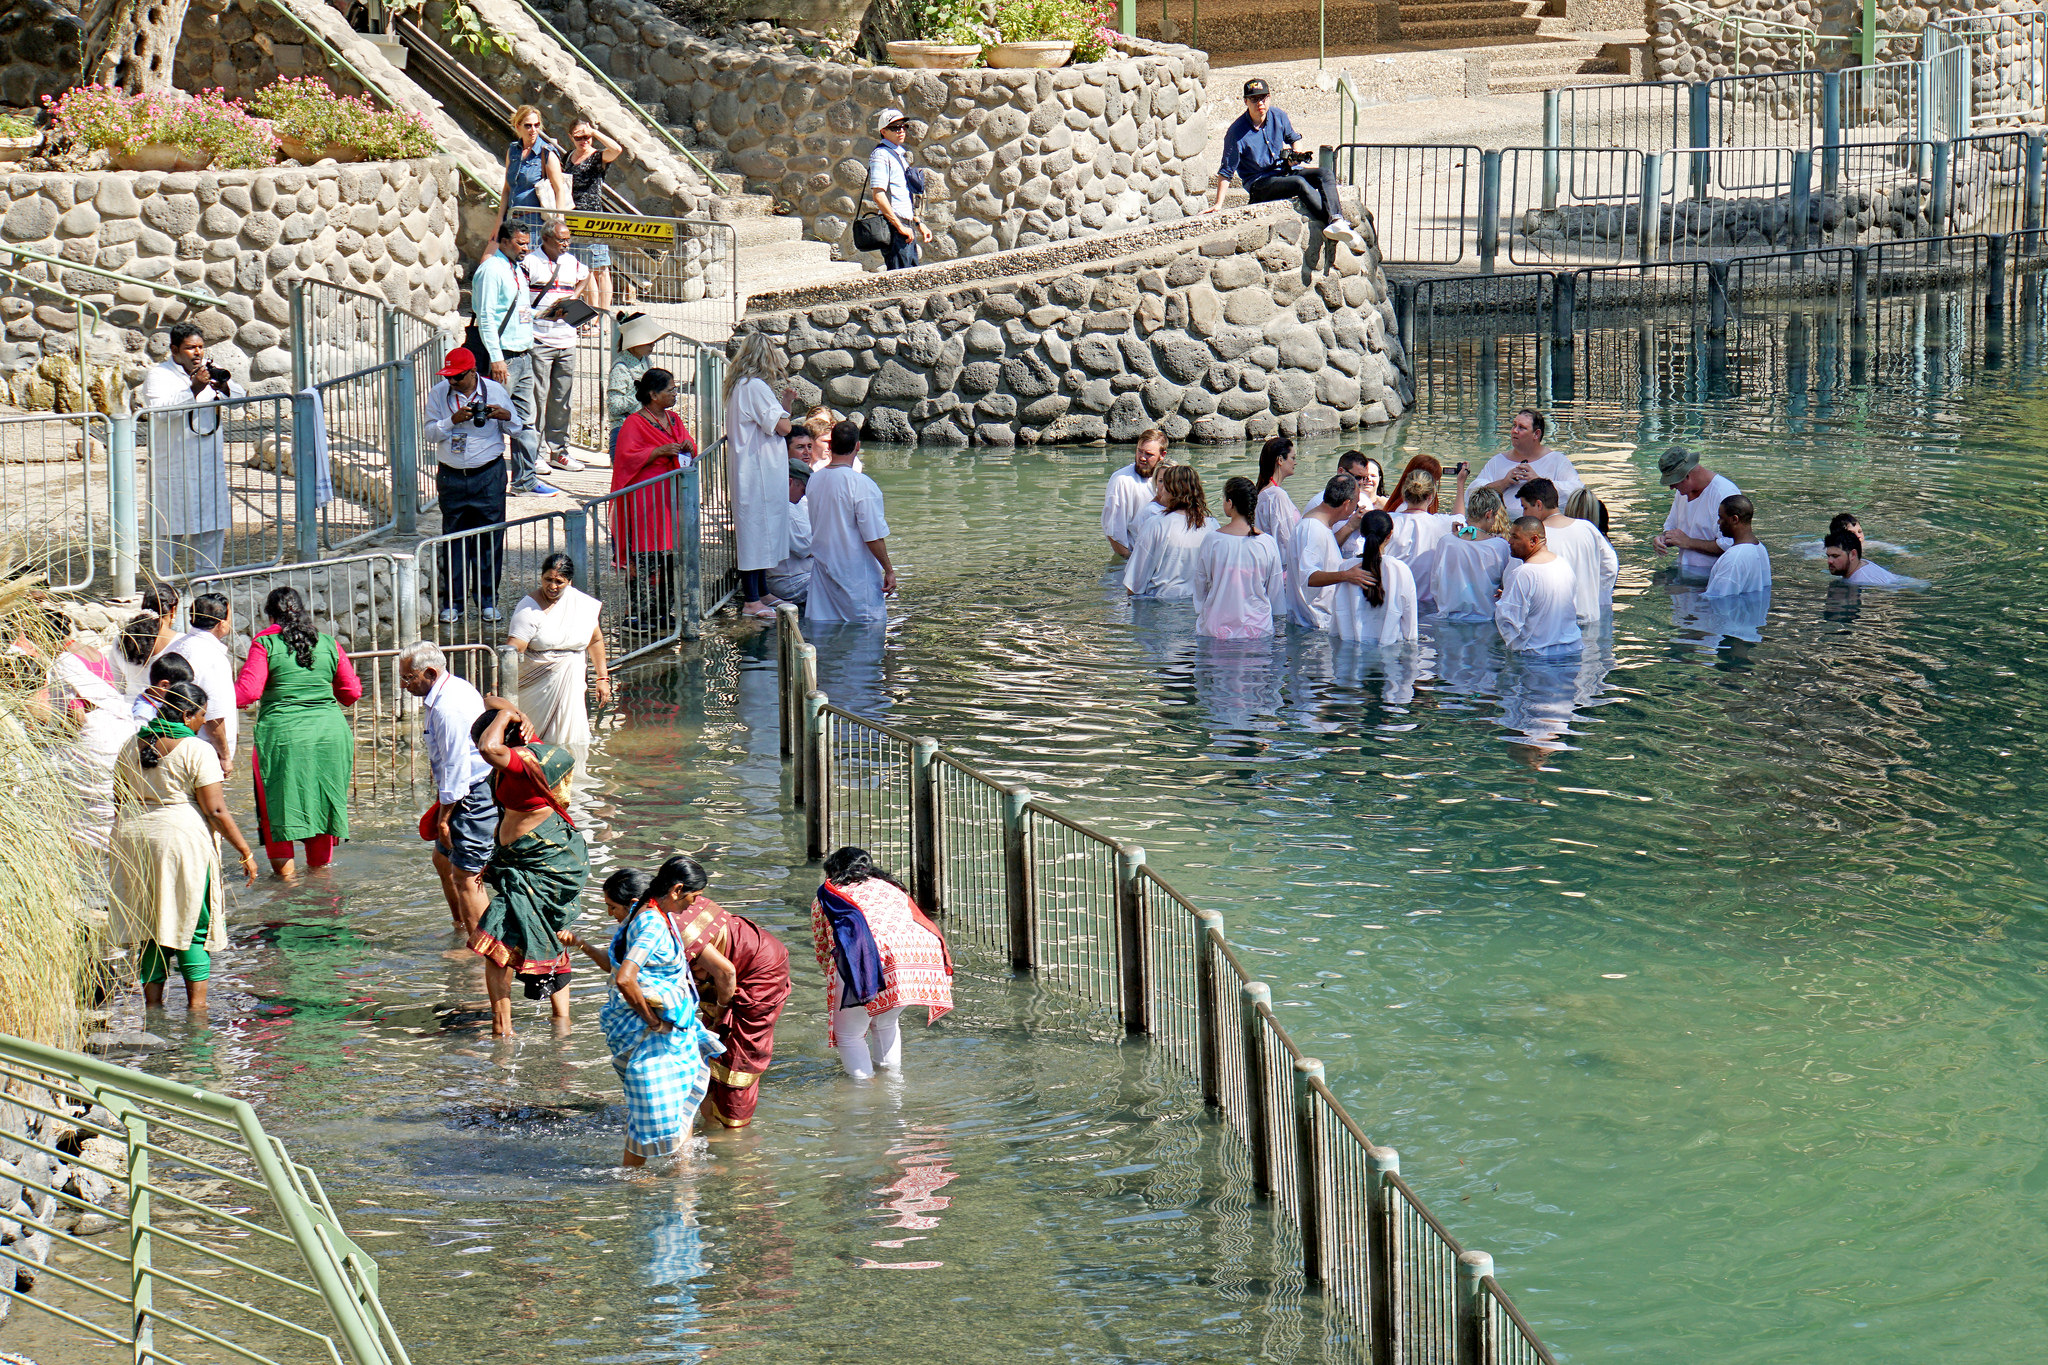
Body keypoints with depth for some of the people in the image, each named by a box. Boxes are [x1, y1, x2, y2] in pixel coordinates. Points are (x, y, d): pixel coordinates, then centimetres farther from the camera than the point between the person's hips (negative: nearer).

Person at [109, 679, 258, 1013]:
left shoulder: (132, 747, 5)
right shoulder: (198, 751, -12)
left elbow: (119, 798, 13)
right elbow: (216, 810, -14)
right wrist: (245, 852, -7)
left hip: (134, 837, 5)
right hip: (183, 839, -5)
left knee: (149, 927, 11)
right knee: (193, 926, 5)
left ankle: (153, 1003, 11)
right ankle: (197, 1004, 3)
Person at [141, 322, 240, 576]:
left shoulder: (208, 371, 12)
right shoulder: (158, 375, -5)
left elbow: (238, 397, 9)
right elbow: (161, 408, -21)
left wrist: (223, 387, -13)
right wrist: (194, 388, -28)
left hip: (209, 464, 6)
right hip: (174, 467, -6)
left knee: (212, 526, 8)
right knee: (170, 527, -3)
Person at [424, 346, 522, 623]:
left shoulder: (495, 390, 0)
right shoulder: (438, 394, 2)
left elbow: (516, 430, 7)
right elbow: (431, 433, -2)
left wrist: (506, 417, -15)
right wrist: (453, 420, -19)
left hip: (489, 475, -1)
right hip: (452, 476, 1)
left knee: (490, 536, 1)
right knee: (453, 537, 2)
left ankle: (488, 599, 10)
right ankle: (453, 601, 9)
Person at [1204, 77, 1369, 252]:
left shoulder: (1279, 116, 2)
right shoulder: (1237, 132, -13)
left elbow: (1294, 138, 21)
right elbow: (1226, 172, -9)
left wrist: (1295, 154, -3)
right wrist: (1218, 204, -14)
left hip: (1283, 171, 6)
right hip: (1259, 184, -6)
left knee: (1326, 175, -18)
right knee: (1301, 183, -32)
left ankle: (1336, 221, -42)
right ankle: (1335, 225, -44)